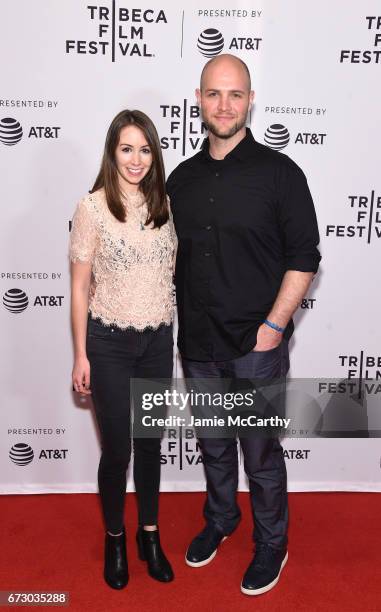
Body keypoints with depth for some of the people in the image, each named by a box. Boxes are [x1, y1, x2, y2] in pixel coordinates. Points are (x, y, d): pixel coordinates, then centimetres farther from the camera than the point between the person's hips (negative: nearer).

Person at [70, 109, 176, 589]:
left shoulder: (163, 204, 3)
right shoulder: (93, 207, -10)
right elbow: (79, 287, -6)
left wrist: (183, 333, 10)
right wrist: (80, 355, -6)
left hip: (158, 340, 4)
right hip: (110, 343, -3)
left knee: (150, 443, 15)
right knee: (117, 449, 8)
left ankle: (149, 535, 36)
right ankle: (115, 539, 33)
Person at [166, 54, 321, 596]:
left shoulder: (278, 172, -6)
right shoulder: (181, 178, 7)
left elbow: (304, 257, -7)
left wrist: (274, 325, -14)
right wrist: (181, 324, 7)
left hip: (256, 345, -4)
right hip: (197, 344, 4)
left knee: (261, 454, 9)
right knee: (213, 444, 21)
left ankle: (271, 545, 33)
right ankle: (219, 520, 45)